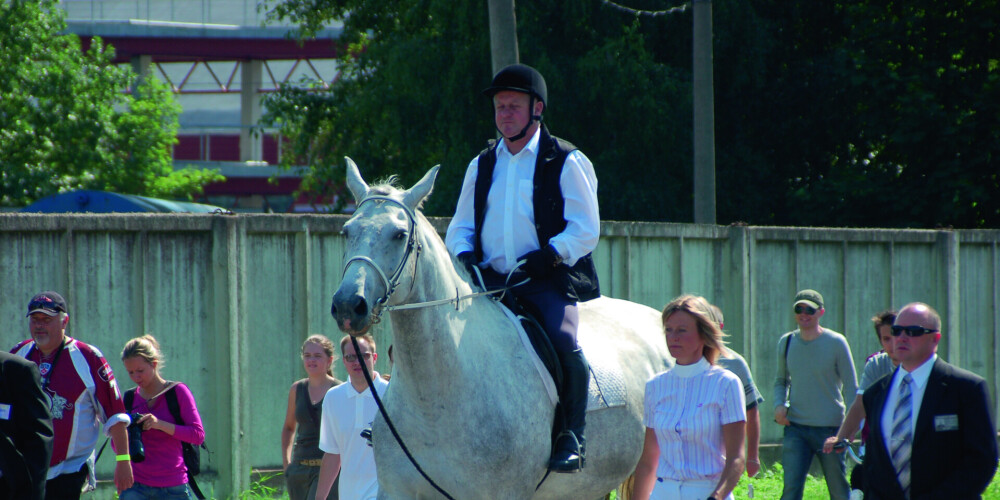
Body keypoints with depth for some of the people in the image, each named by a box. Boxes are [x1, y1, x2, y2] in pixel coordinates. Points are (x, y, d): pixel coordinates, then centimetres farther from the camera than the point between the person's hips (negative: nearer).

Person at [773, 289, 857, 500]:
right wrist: (779, 405, 0)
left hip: (830, 427, -2)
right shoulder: (786, 342, 7)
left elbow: (851, 387, 0)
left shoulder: (836, 343, -4)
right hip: (795, 427, 2)